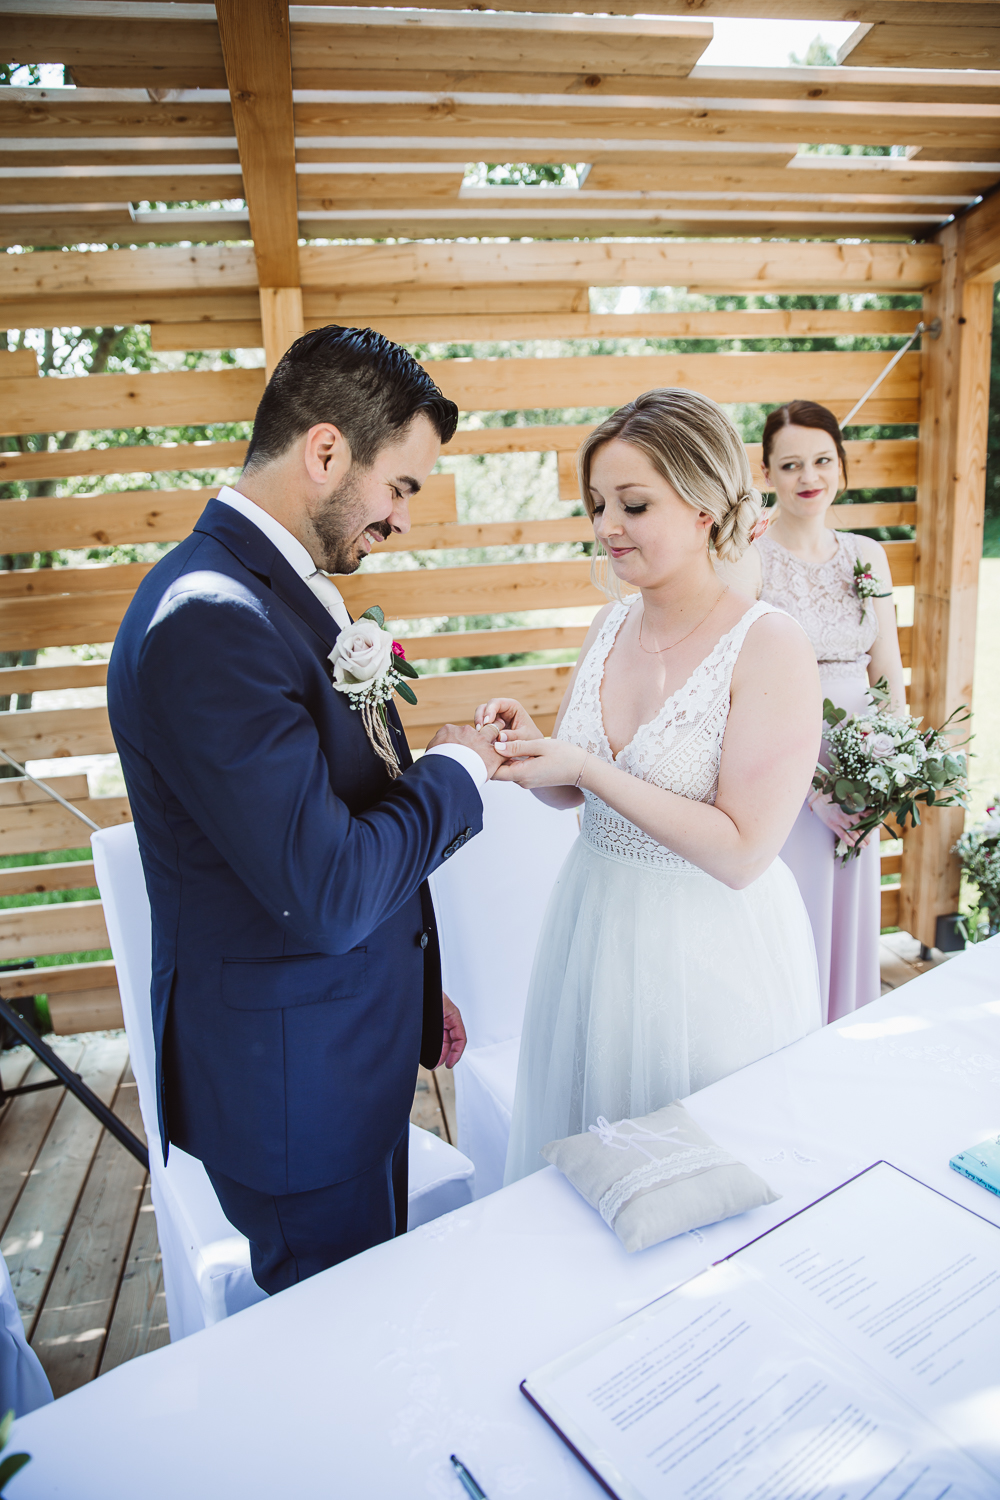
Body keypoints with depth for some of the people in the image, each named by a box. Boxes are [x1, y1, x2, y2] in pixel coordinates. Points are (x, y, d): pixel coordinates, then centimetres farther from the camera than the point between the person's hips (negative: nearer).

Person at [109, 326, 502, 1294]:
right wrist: (457, 770, -13)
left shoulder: (284, 590, 6)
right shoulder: (210, 621, -27)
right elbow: (328, 891, -30)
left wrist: (412, 987, 17)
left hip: (353, 1037, 9)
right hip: (292, 1076, -9)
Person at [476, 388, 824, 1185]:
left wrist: (585, 767, -25)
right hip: (594, 926, 6)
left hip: (710, 951, -5)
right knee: (584, 1177, 24)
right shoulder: (611, 624, 1)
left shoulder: (771, 647, -18)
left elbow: (741, 854, -22)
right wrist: (530, 745, -12)